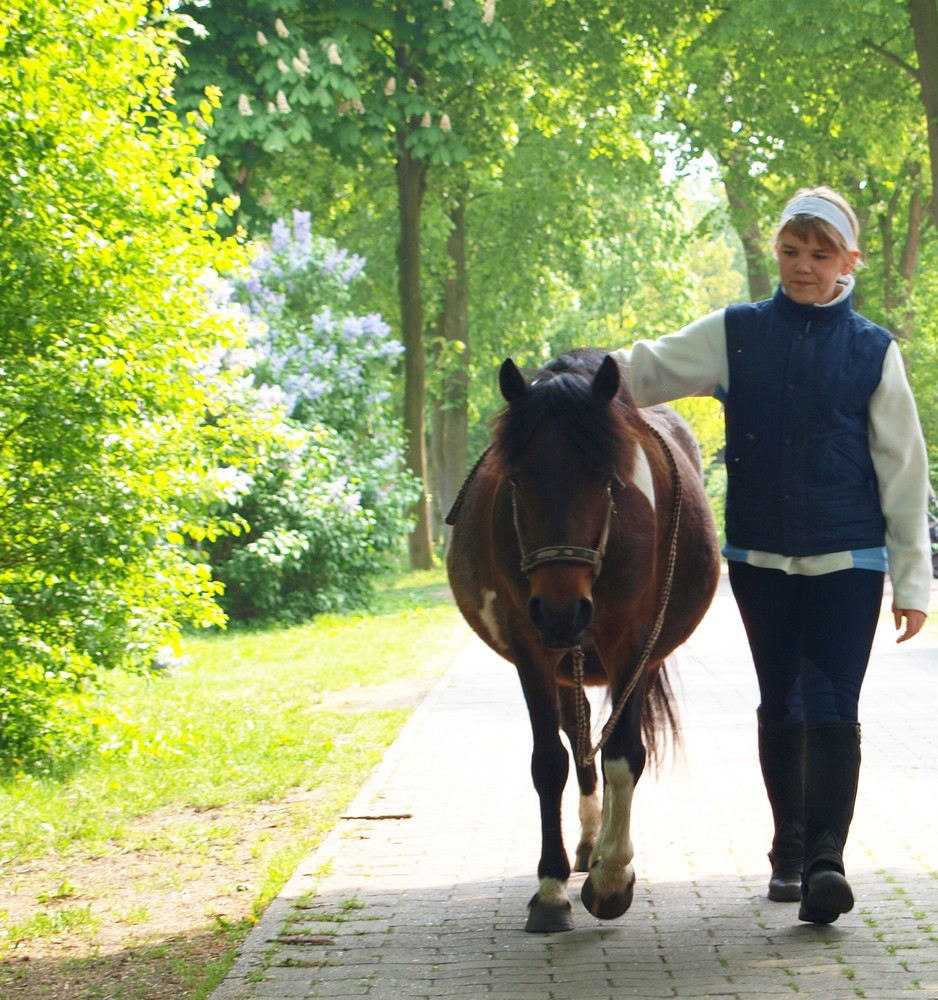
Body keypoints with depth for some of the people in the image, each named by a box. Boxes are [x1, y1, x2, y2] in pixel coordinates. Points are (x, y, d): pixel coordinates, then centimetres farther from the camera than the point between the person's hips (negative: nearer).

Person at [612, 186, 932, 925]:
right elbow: (648, 370, 8)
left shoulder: (873, 350, 1)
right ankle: (789, 849, 24)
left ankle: (825, 861, -15)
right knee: (780, 706, 10)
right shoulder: (736, 335, 5)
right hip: (760, 555, 2)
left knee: (832, 708, -11)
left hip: (847, 559, -2)